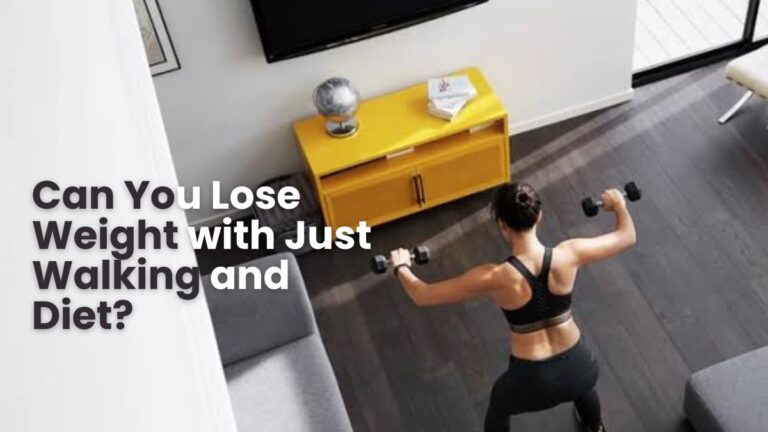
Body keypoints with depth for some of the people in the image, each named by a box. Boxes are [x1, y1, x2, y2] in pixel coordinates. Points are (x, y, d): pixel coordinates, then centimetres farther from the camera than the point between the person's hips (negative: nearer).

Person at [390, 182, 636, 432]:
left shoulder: (495, 278, -24)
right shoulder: (568, 256, -17)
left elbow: (423, 296, -15)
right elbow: (627, 236, 1)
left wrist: (401, 267, 4)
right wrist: (619, 204, 21)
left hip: (534, 383, -3)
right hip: (581, 369, 3)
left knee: (499, 405, 33)